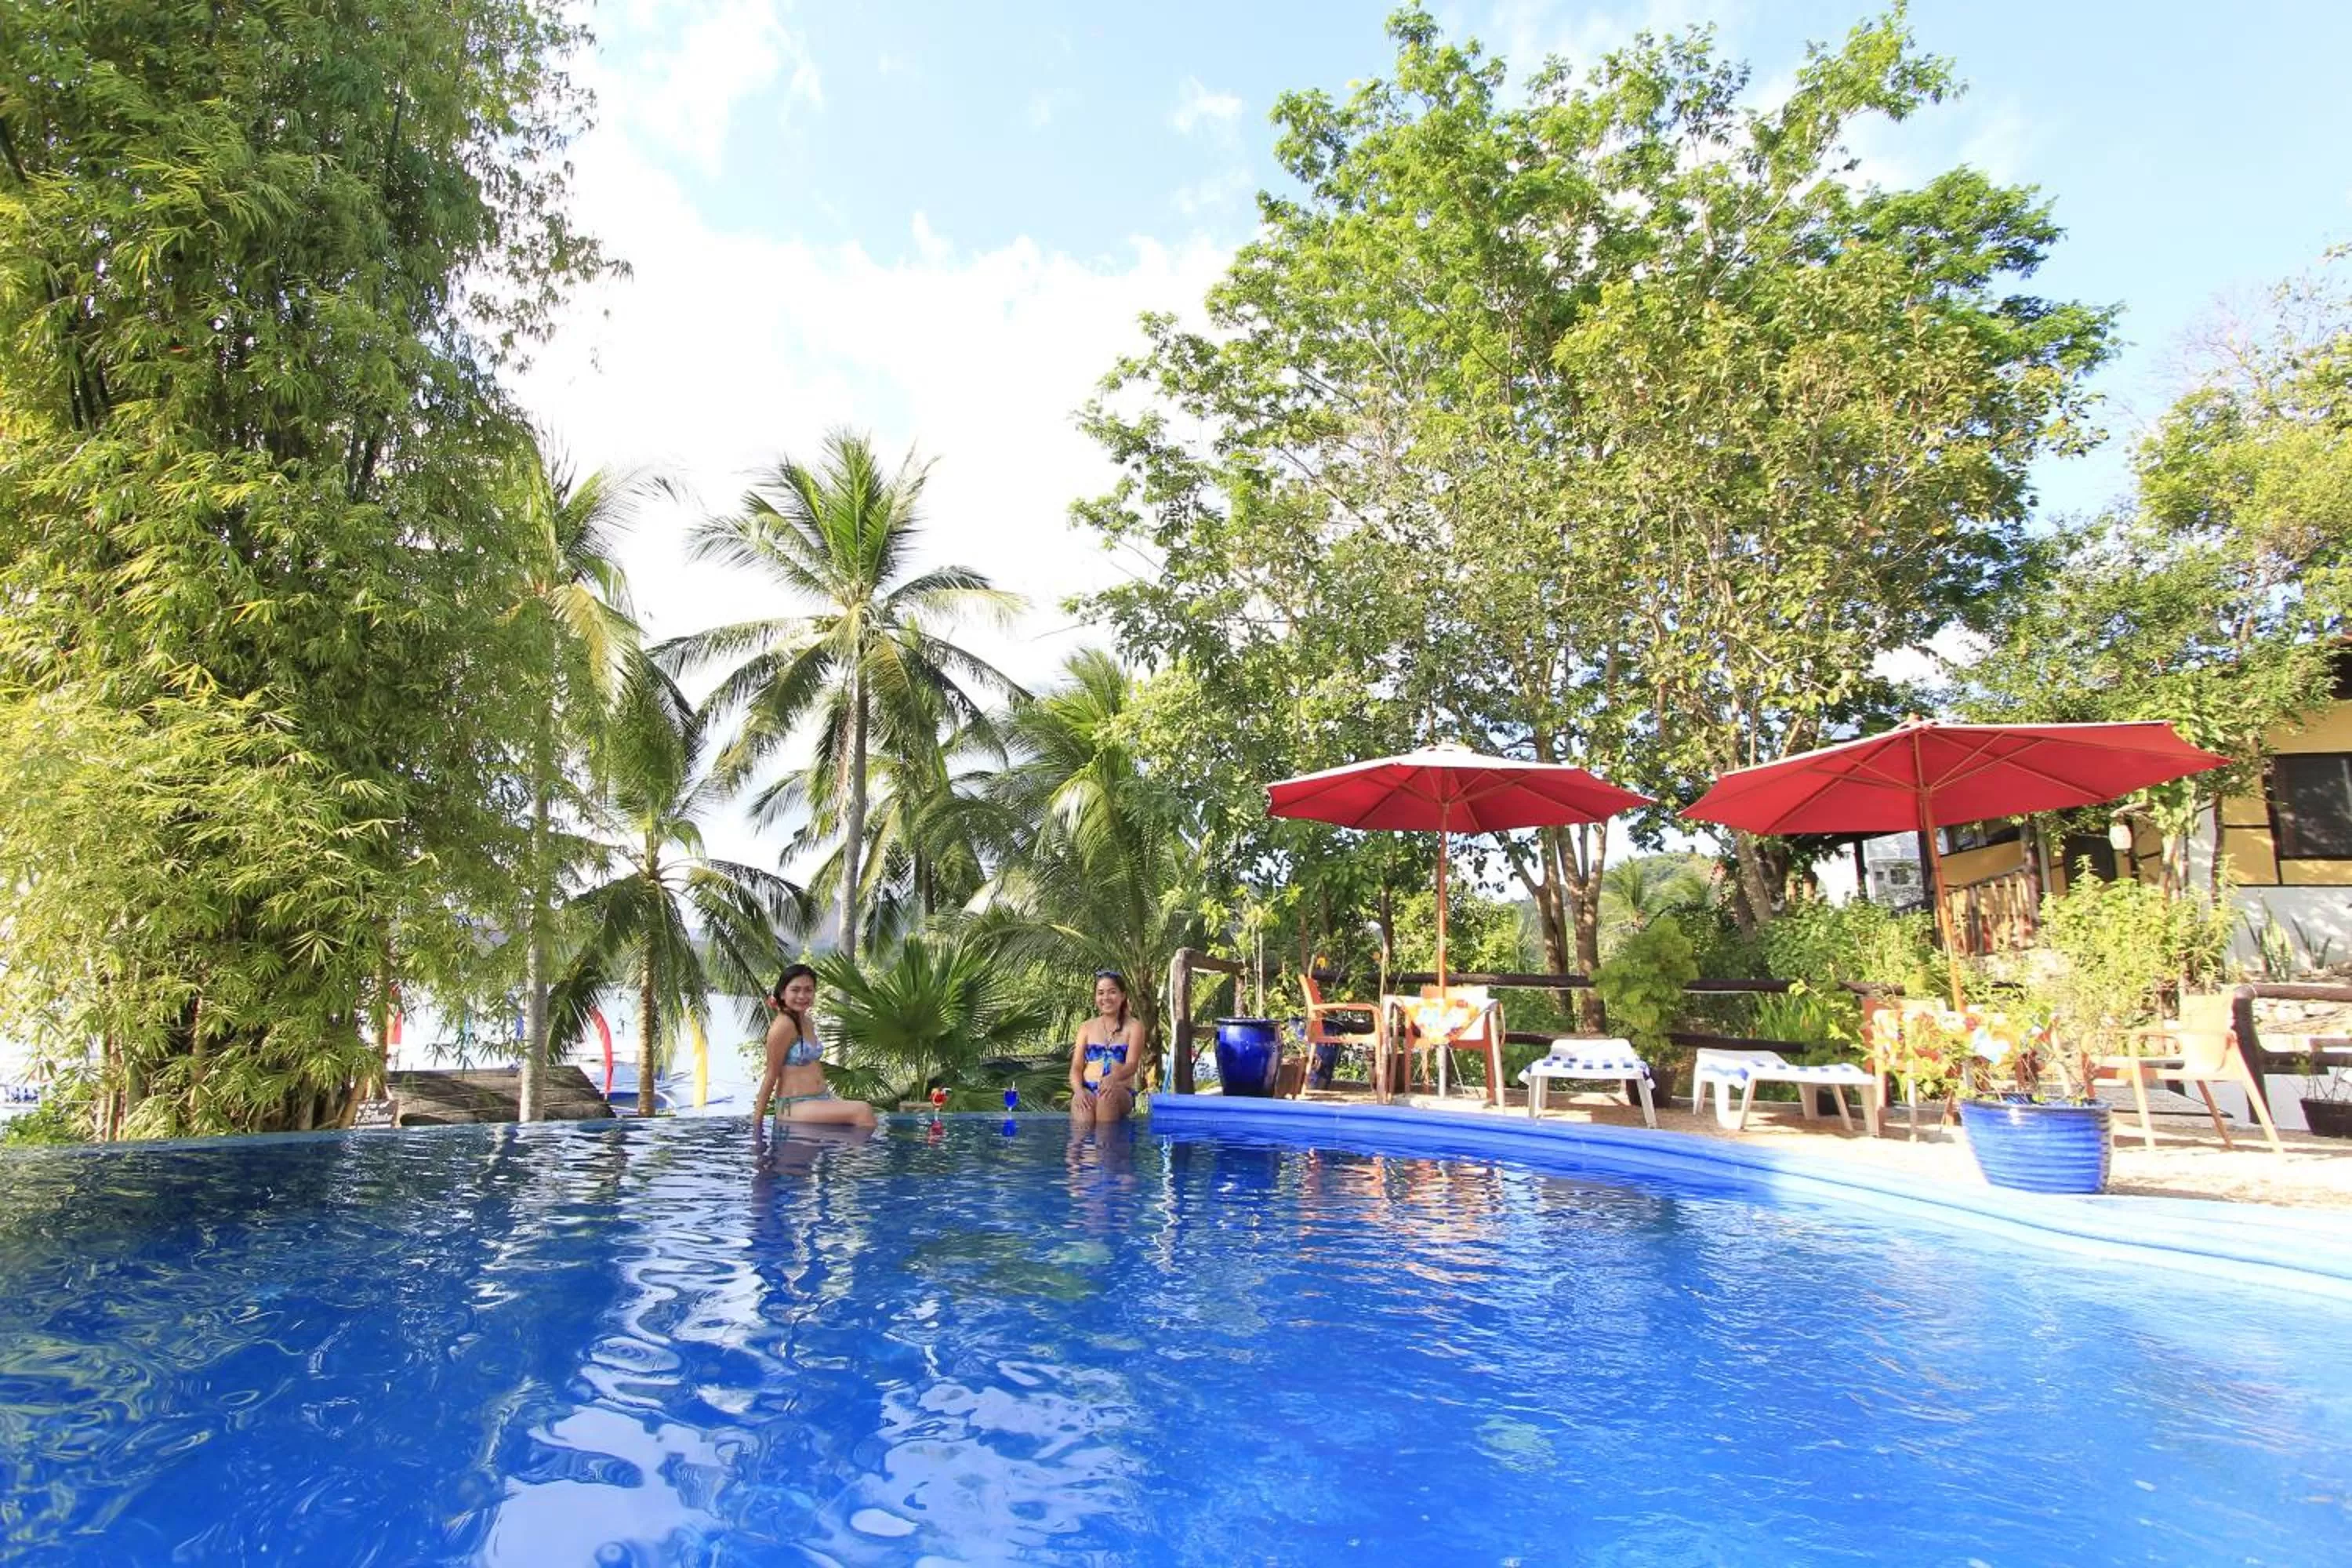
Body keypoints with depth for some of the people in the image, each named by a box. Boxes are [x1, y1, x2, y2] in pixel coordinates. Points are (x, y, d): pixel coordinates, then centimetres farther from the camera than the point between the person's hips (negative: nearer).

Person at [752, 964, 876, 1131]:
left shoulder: (808, 1024, 14)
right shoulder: (783, 1025, -12)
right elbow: (772, 1074, -9)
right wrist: (757, 1117, -5)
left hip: (820, 1100, 8)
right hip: (794, 1106, -8)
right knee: (862, 1111, -25)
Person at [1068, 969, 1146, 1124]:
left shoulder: (1133, 1026, 9)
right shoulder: (1087, 1027, 17)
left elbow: (1132, 1065, -6)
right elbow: (1076, 1068, 8)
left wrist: (1114, 1078, -29)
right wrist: (1078, 1090, -15)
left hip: (1121, 1093, -1)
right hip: (1087, 1092, 1)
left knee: (1109, 1094, -37)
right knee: (1083, 1105, -35)